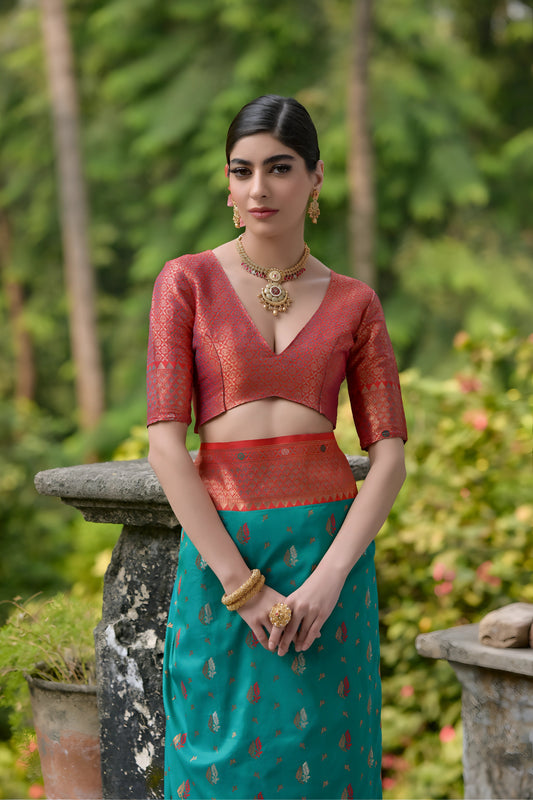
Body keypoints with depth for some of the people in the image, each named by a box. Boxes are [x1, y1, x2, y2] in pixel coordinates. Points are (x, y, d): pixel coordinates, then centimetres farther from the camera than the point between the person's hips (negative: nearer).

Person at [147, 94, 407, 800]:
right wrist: (241, 583, -13)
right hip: (220, 547, -1)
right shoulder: (187, 282, 1)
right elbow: (165, 443, -6)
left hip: (330, 546, 1)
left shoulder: (353, 303, 7)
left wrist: (331, 574, -12)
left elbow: (390, 456, 2)